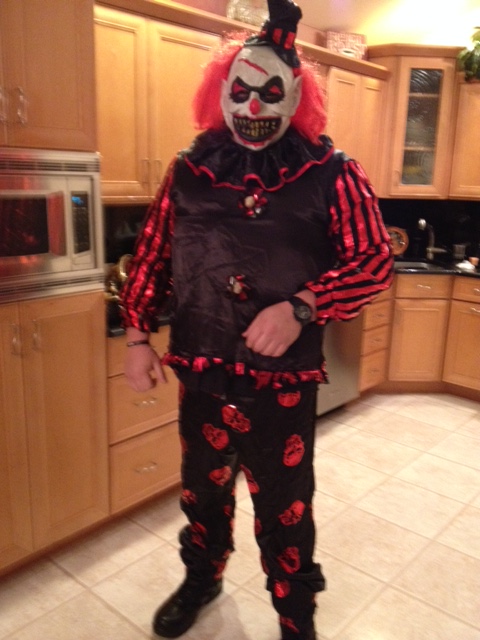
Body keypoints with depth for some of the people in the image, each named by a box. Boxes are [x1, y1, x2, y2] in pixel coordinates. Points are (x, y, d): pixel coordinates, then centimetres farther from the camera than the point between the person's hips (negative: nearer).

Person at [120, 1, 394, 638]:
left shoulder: (330, 172, -5)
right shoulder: (189, 169, 3)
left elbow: (374, 261, -8)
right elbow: (152, 256, 9)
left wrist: (301, 308, -23)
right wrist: (137, 336, 4)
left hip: (284, 379, -3)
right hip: (201, 372, 3)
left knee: (284, 508, 13)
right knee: (201, 490, 23)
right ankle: (201, 579, 52)